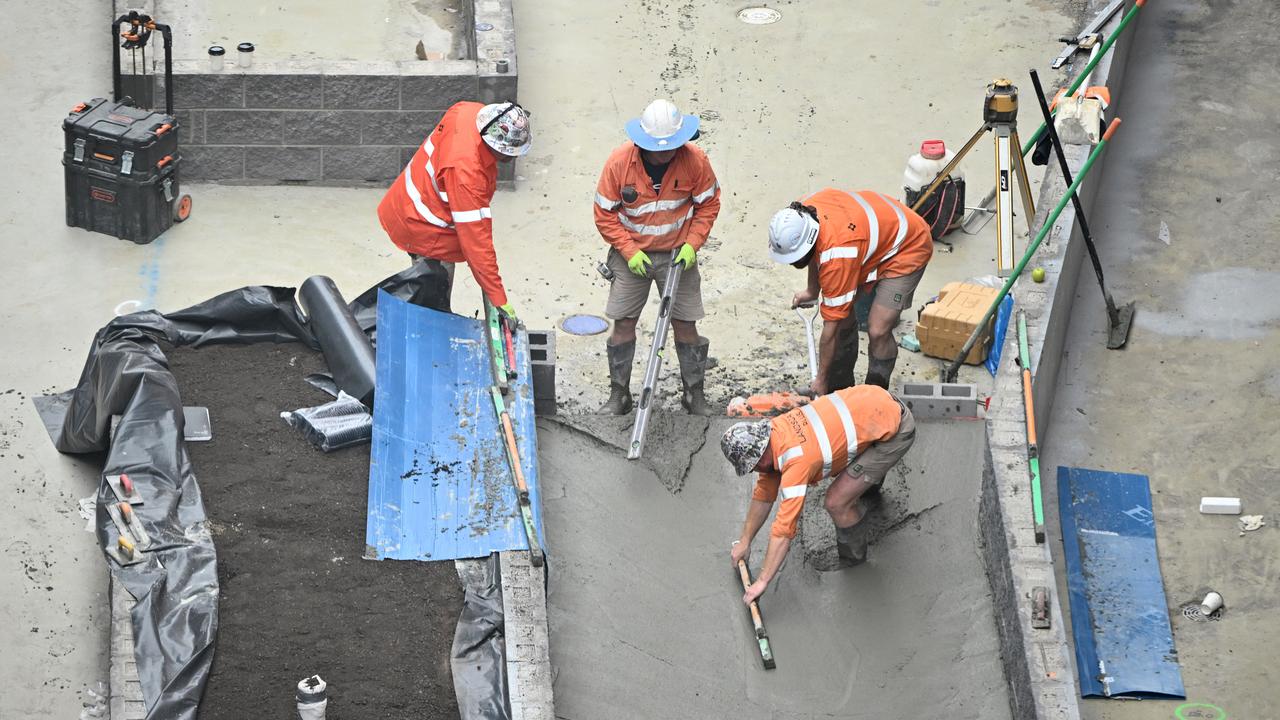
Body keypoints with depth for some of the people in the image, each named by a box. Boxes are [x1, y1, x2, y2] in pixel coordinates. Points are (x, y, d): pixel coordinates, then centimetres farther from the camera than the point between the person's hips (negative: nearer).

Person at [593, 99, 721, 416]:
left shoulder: (695, 160, -16)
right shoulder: (619, 162, -18)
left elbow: (708, 205, -2)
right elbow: (605, 215, -8)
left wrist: (691, 245, -12)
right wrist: (630, 252, -15)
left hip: (678, 255, 0)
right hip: (632, 255, 0)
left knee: (686, 326, 3)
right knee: (623, 324, 1)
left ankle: (695, 394, 19)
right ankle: (619, 395, 15)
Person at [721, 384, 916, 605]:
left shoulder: (796, 461, -27)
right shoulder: (774, 429, -2)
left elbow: (784, 528, -24)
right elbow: (764, 493, 12)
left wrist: (762, 582, -17)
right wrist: (744, 542, 18)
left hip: (895, 429, -9)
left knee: (837, 502, -10)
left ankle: (853, 558, 16)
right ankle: (870, 483, 65)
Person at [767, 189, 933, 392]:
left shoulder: (836, 256, -40)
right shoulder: (802, 215, -20)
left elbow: (831, 327, -30)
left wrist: (822, 380, -21)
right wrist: (812, 290, 13)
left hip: (908, 247, -8)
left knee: (877, 331, -18)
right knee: (844, 316, -1)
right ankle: (840, 386, 16)